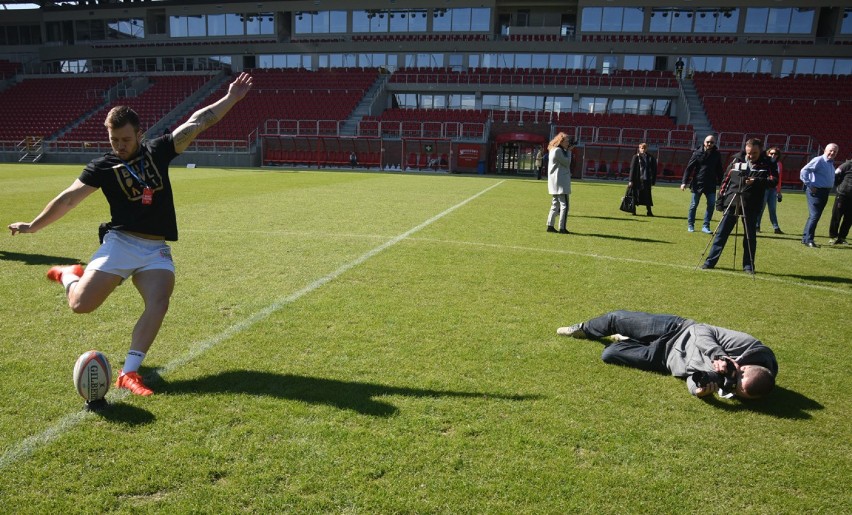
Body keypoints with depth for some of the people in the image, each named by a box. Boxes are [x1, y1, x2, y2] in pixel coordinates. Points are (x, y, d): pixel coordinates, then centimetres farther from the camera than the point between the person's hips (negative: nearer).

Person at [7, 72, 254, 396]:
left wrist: (231, 98, 2)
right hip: (120, 243, -1)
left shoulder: (158, 150, 7)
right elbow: (69, 198, 8)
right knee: (81, 304, -8)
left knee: (159, 304, -19)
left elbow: (196, 123, 4)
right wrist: (33, 226, 10)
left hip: (156, 249, 1)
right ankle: (69, 275, 29)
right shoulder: (103, 166, 2)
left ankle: (128, 373, -11)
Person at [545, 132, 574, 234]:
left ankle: (550, 226, 13)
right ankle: (562, 228, -8)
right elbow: (567, 162, -12)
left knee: (555, 204, 13)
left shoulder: (554, 150, 17)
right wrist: (569, 151, -3)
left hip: (555, 183, 11)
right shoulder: (558, 150, -15)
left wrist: (567, 151, 11)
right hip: (560, 182, -11)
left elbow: (565, 162, 20)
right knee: (564, 205, -8)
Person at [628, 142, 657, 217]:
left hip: (647, 180, 2)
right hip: (637, 180, -2)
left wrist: (653, 180, 4)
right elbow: (632, 169, -2)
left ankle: (649, 211, 9)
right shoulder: (636, 157, 1)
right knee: (635, 195, 3)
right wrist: (631, 180, -7)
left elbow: (654, 170, 9)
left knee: (647, 196, 3)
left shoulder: (651, 158, 8)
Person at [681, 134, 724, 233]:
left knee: (711, 204, -3)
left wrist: (721, 183, 11)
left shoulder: (717, 154, 6)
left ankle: (705, 226, 5)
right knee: (694, 205, 4)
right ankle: (690, 225, 16)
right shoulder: (697, 153, -3)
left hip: (711, 185, 3)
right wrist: (684, 182, -12)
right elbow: (689, 168, -4)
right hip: (697, 184, -3)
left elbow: (719, 170, 13)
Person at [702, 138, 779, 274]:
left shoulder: (767, 164, 3)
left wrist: (756, 181, -25)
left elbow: (774, 181, -10)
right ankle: (710, 261, 8)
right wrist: (720, 198, 8)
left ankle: (748, 266, 14)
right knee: (721, 233, 2)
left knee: (750, 236, 4)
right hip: (731, 203, 2)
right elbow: (726, 179, 12)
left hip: (751, 206, -1)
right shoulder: (737, 161, 8)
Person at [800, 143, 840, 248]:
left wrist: (830, 188, 14)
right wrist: (809, 185, -19)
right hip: (816, 191, -9)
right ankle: (808, 239, -10)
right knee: (814, 215, -13)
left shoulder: (831, 163, 17)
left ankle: (805, 238, 19)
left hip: (825, 192, 9)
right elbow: (804, 171, -20)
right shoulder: (818, 160, -11)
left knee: (815, 216, 12)